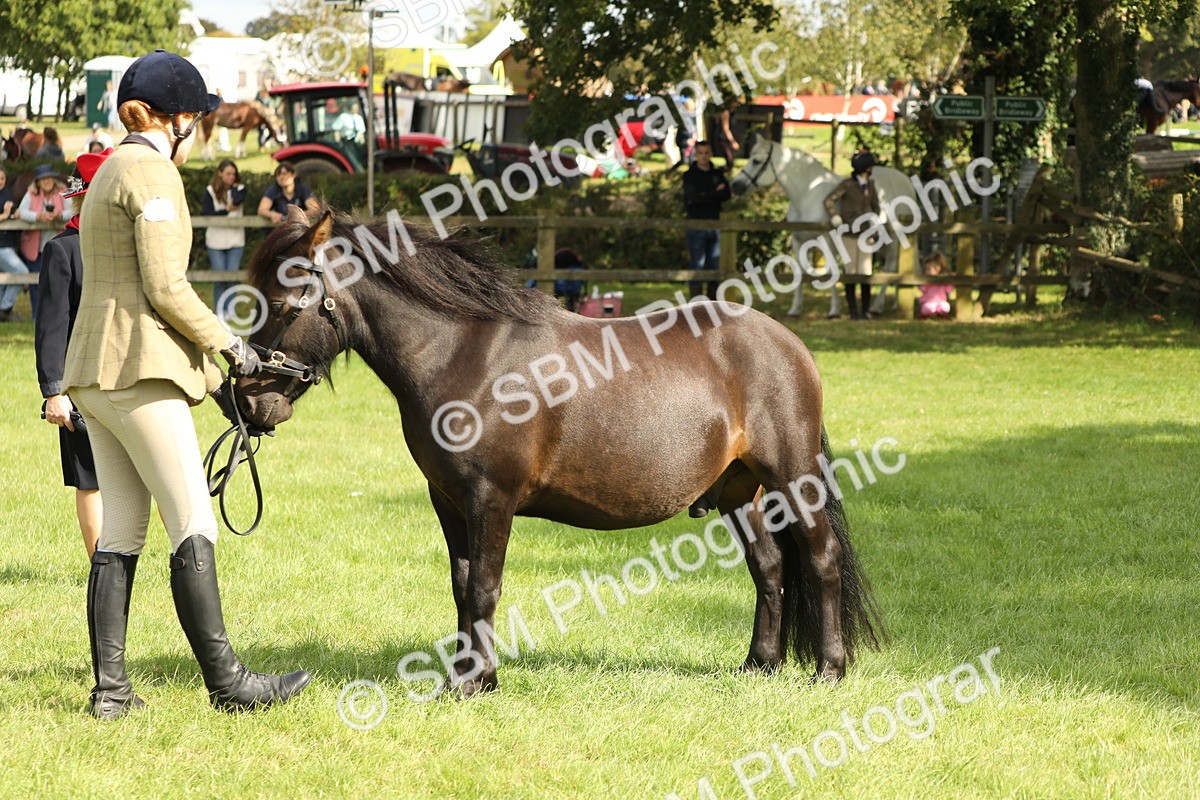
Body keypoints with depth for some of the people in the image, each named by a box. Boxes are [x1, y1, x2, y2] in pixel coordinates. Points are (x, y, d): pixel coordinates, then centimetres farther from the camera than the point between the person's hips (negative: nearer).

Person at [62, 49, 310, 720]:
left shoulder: (110, 172, 21)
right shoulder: (154, 172, -9)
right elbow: (165, 287, -16)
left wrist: (210, 358, 21)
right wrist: (227, 344, -4)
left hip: (95, 372, 10)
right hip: (141, 370, -10)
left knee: (122, 531, 8)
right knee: (194, 526, -7)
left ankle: (110, 689, 6)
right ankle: (226, 681, -6)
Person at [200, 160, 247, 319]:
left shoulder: (240, 188, 5)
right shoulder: (210, 191, 0)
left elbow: (238, 200, -17)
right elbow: (206, 214, -10)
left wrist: (233, 187, -1)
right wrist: (226, 210, -15)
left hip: (235, 241, 1)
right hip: (216, 241, -1)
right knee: (219, 278, -2)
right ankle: (219, 312, 4)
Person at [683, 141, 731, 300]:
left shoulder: (718, 175, 13)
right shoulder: (690, 176, 1)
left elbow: (726, 194, -2)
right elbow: (693, 197, -14)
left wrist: (705, 196, -11)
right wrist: (716, 193, -6)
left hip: (714, 225, 4)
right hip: (696, 226, -4)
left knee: (714, 267, 6)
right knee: (697, 267, -6)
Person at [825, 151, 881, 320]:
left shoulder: (870, 185, 6)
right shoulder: (847, 185, -9)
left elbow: (875, 205, 18)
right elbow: (829, 200, -10)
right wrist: (834, 217, -20)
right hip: (849, 233, -4)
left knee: (865, 272, 0)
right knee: (850, 271, 2)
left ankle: (866, 309, 10)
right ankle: (853, 310, 8)